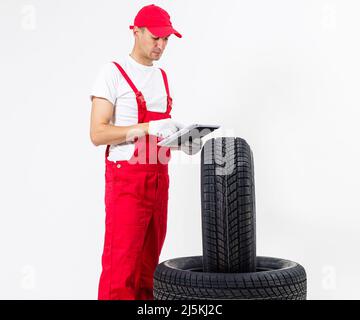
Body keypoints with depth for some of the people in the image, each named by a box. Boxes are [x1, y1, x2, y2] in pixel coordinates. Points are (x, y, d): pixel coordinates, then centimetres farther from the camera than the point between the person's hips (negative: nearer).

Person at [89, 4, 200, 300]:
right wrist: (149, 127, -25)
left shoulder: (162, 76, 15)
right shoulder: (113, 73, -8)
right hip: (126, 179, -7)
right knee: (120, 267, -7)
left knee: (148, 264, 11)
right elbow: (97, 134, -16)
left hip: (159, 178, 7)